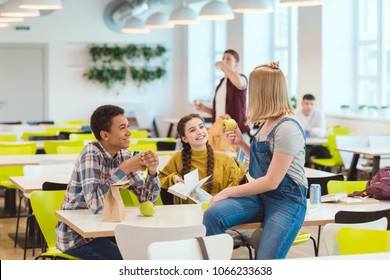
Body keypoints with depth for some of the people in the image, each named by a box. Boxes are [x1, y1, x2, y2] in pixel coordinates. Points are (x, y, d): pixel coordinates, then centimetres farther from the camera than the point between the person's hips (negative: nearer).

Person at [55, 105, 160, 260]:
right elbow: (94, 203, -34)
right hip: (76, 236, -7)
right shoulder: (91, 154, -20)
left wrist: (152, 172, -16)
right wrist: (124, 169, -31)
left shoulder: (123, 155, 1)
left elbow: (146, 198, 3)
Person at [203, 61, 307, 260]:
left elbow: (272, 182, -20)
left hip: (286, 200, -7)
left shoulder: (287, 129, -17)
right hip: (261, 195, 7)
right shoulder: (267, 123, 9)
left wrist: (229, 192, -15)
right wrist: (242, 144, 9)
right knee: (213, 215, -19)